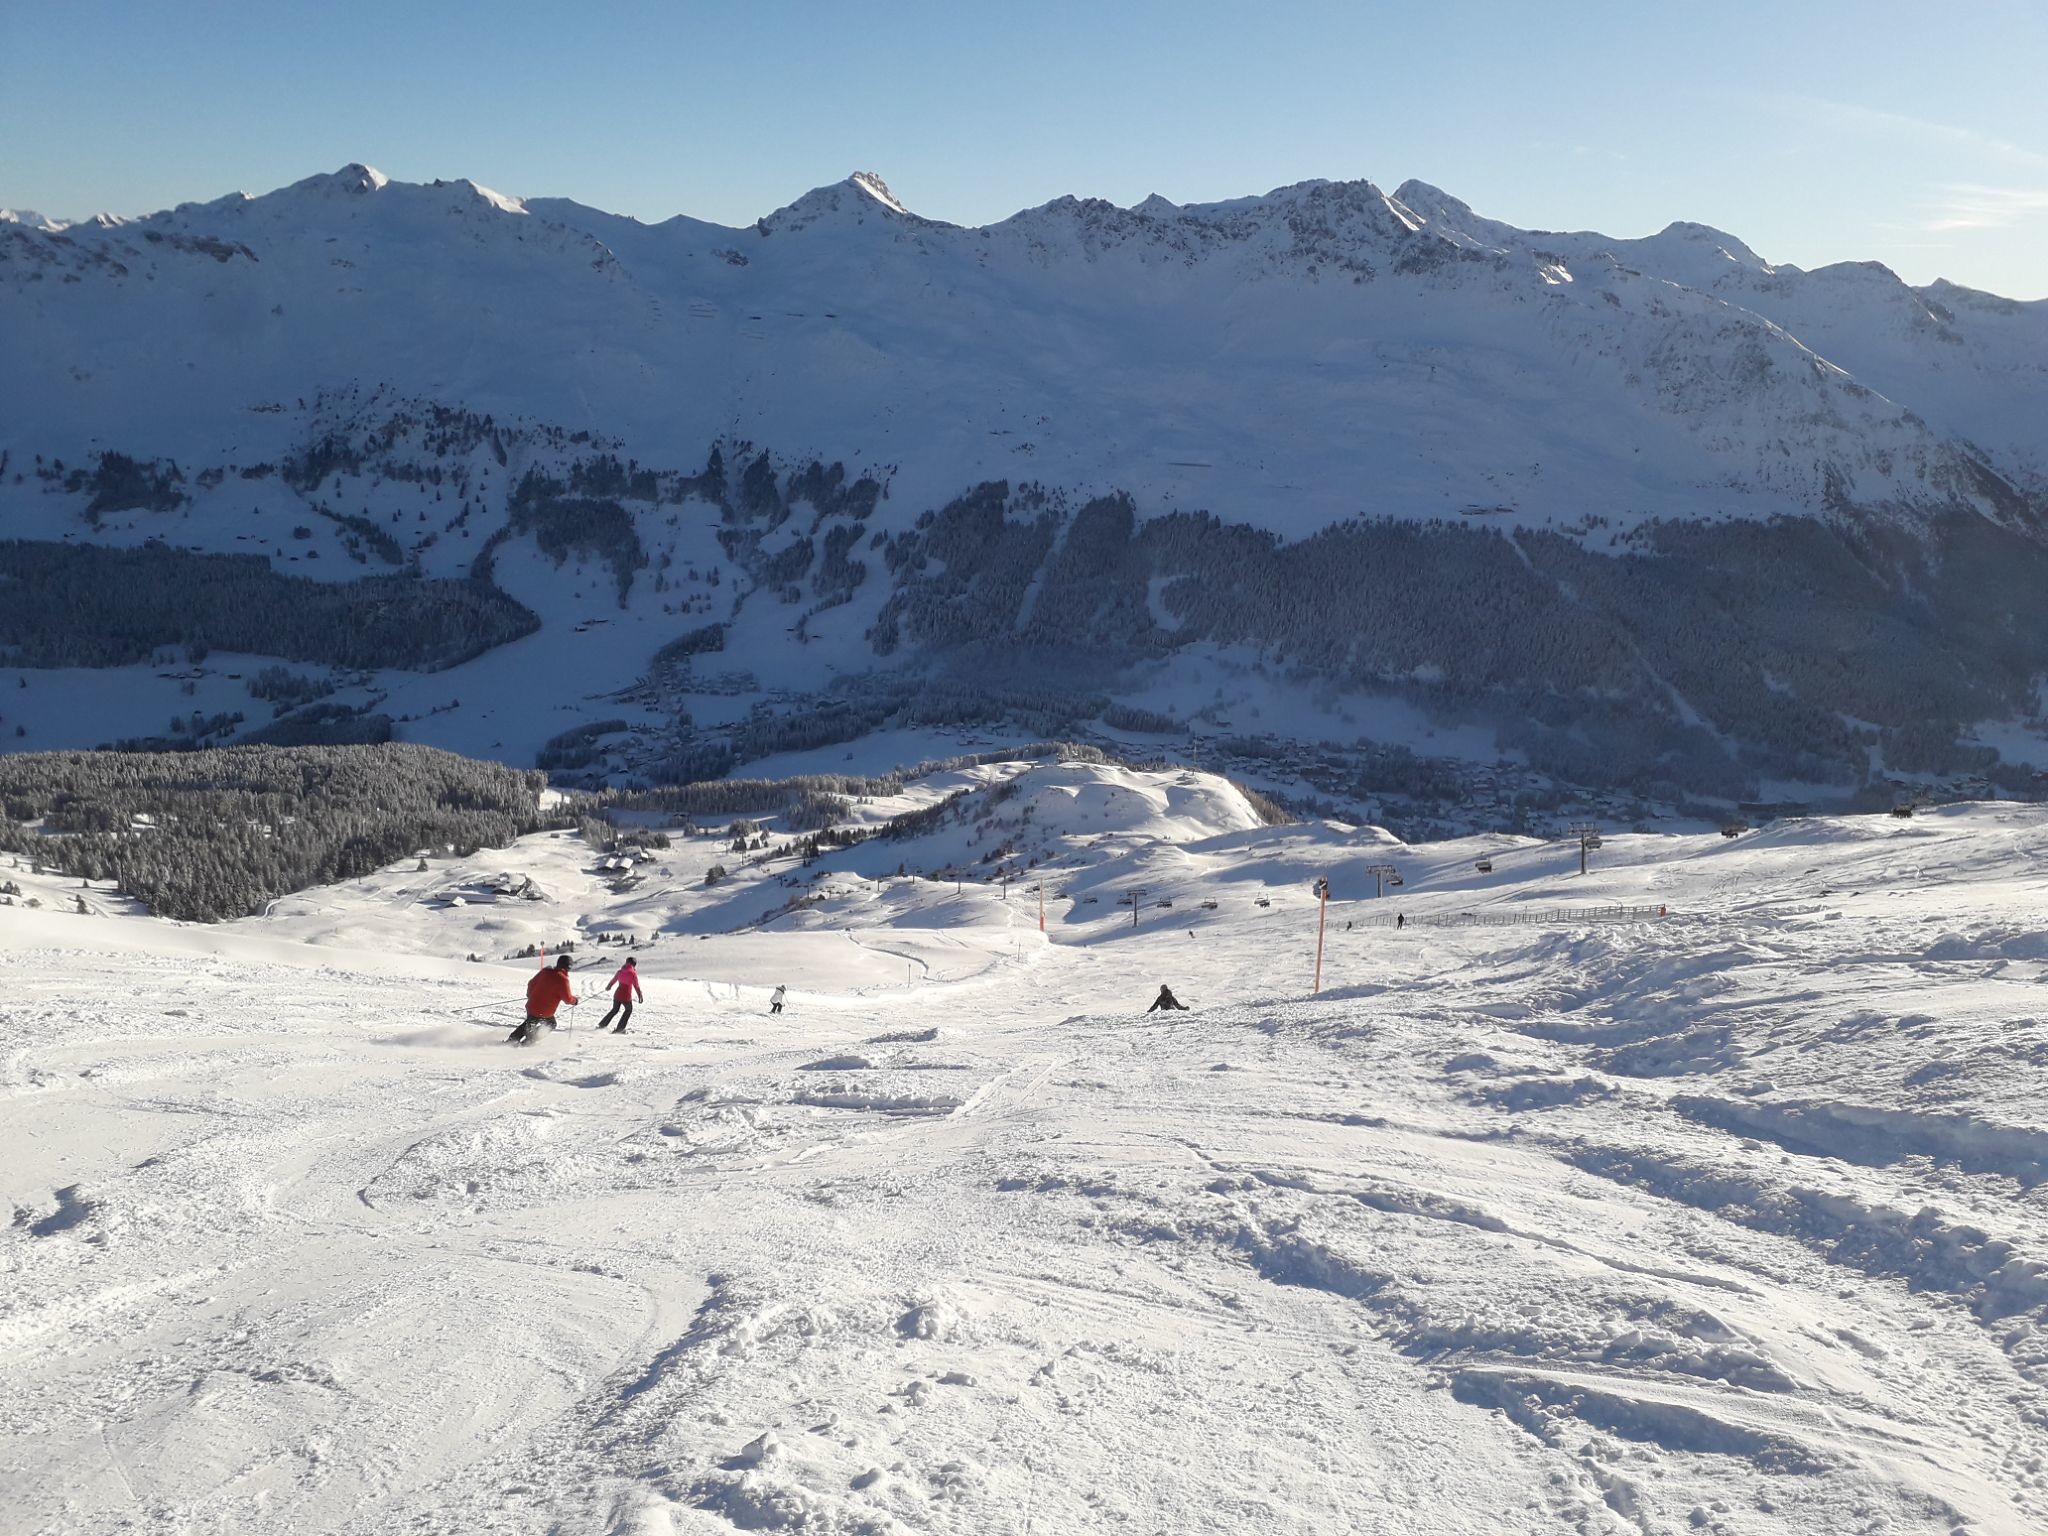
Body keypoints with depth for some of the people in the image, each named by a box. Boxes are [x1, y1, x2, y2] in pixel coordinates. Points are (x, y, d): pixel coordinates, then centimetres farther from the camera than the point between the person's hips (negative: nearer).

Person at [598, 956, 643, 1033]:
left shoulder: (620, 971, 3)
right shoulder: (633, 973, -12)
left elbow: (614, 979, 19)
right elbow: (636, 985, -11)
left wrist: (609, 986, 39)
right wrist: (640, 995, -2)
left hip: (617, 994, 5)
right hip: (626, 996, -5)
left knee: (614, 1010, 23)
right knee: (628, 1010, 17)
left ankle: (602, 1024, 22)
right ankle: (620, 1028, 12)